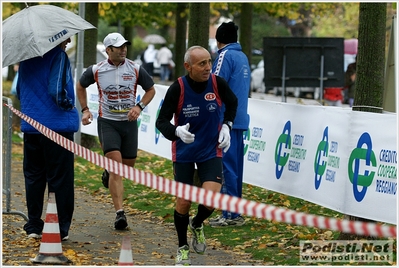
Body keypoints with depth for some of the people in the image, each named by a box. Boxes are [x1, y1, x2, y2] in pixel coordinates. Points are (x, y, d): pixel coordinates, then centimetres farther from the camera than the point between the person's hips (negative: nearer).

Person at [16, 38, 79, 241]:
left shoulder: (26, 56, 9)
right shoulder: (58, 56, -13)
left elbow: (19, 89, 18)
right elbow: (57, 91, -22)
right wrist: (68, 105, -4)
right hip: (58, 123, -6)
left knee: (33, 176, 13)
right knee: (60, 178, 1)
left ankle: (33, 227, 14)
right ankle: (61, 229, 4)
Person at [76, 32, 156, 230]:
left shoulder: (135, 69, -3)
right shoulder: (96, 70, -4)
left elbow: (151, 90, 9)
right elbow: (80, 86, 15)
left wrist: (139, 107, -7)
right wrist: (85, 110, 8)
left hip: (129, 123, 3)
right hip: (107, 122, -3)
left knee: (128, 165, 9)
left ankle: (110, 171, 48)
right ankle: (120, 213, -20)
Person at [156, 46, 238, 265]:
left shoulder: (217, 83, -13)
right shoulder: (177, 89, -19)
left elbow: (232, 102, 10)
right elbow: (161, 121, -15)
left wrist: (226, 125, -2)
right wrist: (177, 131, -35)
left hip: (211, 151, 1)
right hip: (184, 153, -1)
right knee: (183, 202, 1)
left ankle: (197, 224, 21)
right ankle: (182, 248, 26)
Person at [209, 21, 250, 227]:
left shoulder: (225, 55, -9)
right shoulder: (243, 57, 16)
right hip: (239, 119, 9)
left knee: (226, 166, -7)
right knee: (234, 166, 12)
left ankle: (231, 214, -8)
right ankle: (234, 213, 15)